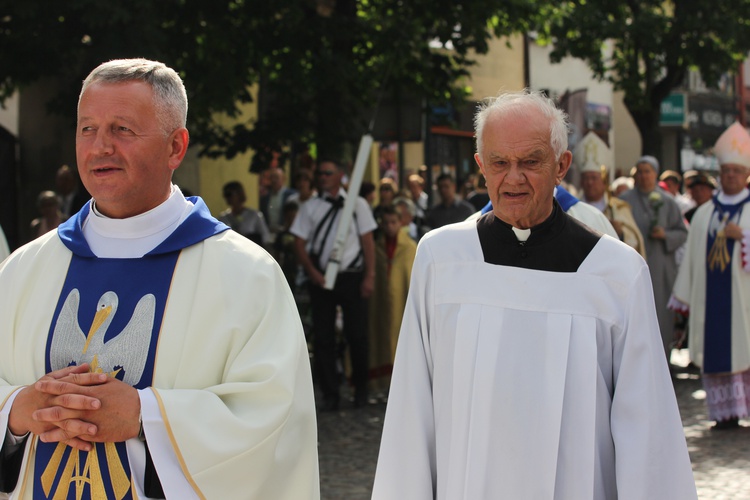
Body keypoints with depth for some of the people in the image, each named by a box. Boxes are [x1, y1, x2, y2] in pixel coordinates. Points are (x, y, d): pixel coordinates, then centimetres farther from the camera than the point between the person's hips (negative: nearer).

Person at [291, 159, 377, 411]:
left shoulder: (358, 204, 4)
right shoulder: (310, 207, 7)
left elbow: (368, 241, 2)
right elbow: (300, 243, 5)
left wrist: (369, 276, -5)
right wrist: (312, 272, -9)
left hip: (352, 276, -1)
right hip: (321, 278, 2)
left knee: (357, 334, 0)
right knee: (323, 336, 2)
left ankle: (360, 389, 17)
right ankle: (330, 393, 10)